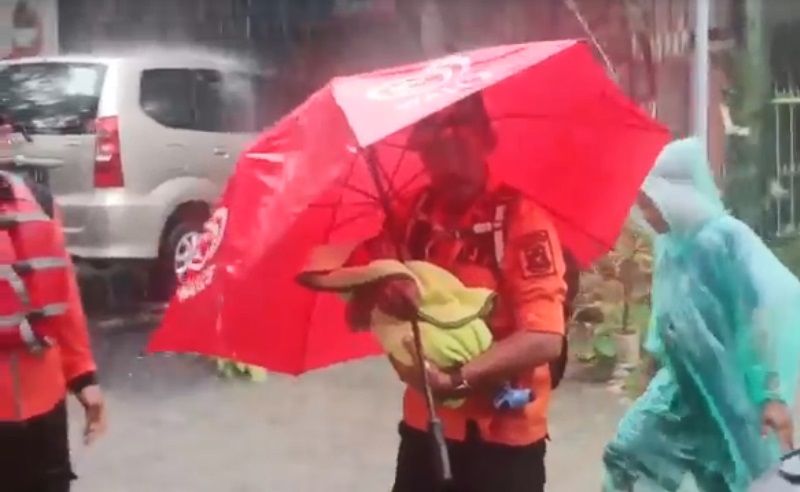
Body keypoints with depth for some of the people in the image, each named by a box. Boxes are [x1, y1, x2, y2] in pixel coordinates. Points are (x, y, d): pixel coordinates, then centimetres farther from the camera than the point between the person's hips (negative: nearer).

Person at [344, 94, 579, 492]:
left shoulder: (521, 218, -17)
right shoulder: (410, 215, 0)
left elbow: (544, 338, -23)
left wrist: (454, 379, -32)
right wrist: (380, 288, -19)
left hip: (504, 438, -5)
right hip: (425, 427, 6)